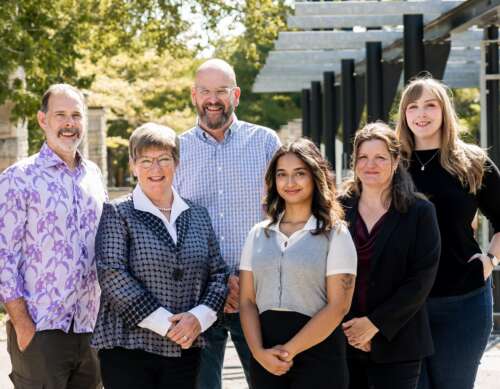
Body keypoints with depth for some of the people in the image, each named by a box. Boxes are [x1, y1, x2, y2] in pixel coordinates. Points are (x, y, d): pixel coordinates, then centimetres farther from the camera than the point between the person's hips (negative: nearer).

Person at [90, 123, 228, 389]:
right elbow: (111, 275, -10)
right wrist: (164, 323, -14)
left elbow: (218, 274, 12)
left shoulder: (198, 216, 14)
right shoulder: (118, 213, 0)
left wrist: (199, 316, -7)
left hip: (184, 351, 4)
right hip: (128, 349, -4)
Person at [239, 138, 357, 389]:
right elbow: (247, 301, 6)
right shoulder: (259, 234, 11)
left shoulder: (335, 234, -1)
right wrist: (259, 352, -9)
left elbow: (338, 306, -8)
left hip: (317, 353, -3)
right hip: (266, 361, 3)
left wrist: (289, 350, -11)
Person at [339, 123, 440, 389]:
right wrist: (349, 328, -7)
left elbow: (422, 279, -5)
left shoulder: (419, 212, 1)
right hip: (343, 341, 2)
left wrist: (375, 323, -11)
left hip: (396, 344, -2)